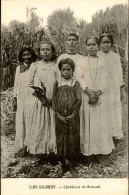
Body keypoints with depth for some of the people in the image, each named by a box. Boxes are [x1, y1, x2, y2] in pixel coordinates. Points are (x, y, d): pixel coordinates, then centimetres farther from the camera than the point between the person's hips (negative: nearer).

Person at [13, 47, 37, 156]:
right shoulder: (19, 68, 14)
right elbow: (16, 84, 15)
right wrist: (15, 98, 12)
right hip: (21, 98, 4)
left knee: (31, 121, -5)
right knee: (20, 121, 1)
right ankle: (21, 146, 9)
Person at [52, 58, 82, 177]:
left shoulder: (75, 83, 1)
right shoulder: (57, 83, 5)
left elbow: (79, 100, -7)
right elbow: (54, 100, 0)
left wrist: (73, 115, -13)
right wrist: (58, 115, -9)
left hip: (73, 117, -1)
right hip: (60, 117, 1)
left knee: (73, 140, 5)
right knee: (60, 140, 8)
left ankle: (72, 167, 23)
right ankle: (63, 165, 27)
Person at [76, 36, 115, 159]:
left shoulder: (102, 61, 9)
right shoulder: (81, 62, 9)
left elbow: (104, 80, 2)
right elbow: (79, 78, -2)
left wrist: (98, 93, -13)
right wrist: (89, 91, -16)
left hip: (100, 97, 1)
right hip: (86, 96, 0)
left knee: (100, 122, 1)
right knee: (87, 122, 0)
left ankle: (99, 148, 11)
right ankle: (88, 149, 8)